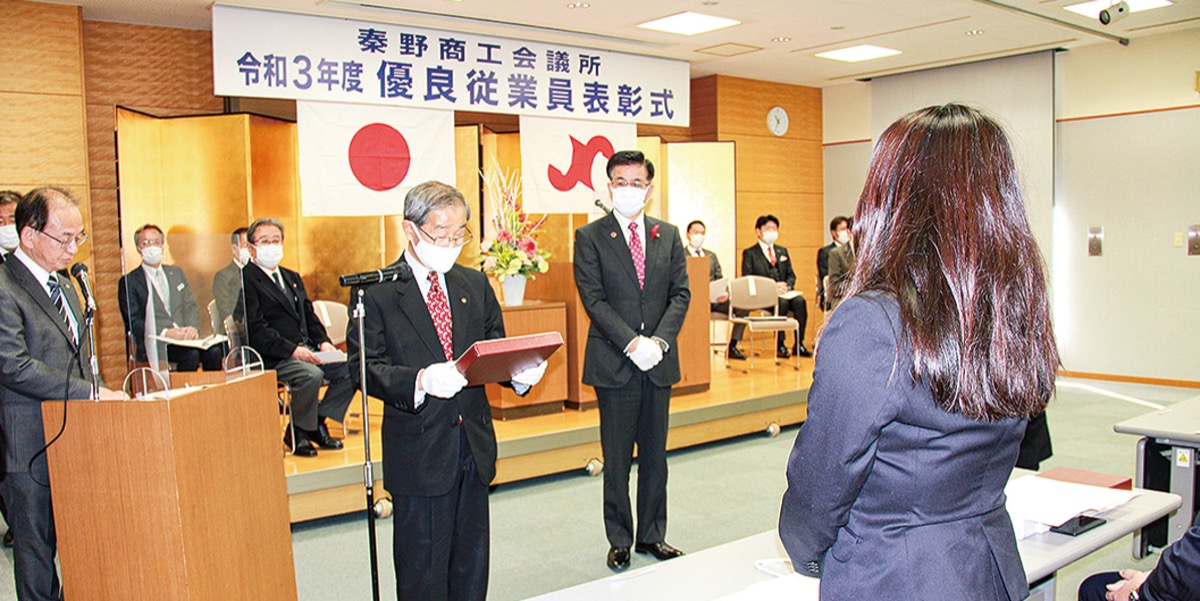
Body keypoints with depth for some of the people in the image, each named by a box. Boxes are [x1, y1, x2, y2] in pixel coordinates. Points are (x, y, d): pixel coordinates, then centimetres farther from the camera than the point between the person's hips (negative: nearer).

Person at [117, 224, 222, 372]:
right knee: (191, 354, -33)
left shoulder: (176, 273, 22)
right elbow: (133, 322, -2)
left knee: (213, 351, -27)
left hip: (184, 338, 4)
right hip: (154, 345, -4)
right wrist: (165, 333, -18)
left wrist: (193, 327, -8)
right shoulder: (129, 282, 6)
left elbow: (190, 306, 15)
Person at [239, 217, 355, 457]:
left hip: (307, 349, 8)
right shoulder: (245, 280, -4)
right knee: (311, 374, -33)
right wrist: (293, 350, -23)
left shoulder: (292, 278, 24)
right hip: (272, 357, -8)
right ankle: (297, 432, -9)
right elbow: (255, 330, -14)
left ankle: (318, 422, 2)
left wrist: (323, 341, 0)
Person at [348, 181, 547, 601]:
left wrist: (519, 371, -13)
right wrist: (420, 381, -30)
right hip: (418, 451, -5)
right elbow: (365, 367, -13)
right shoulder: (378, 292, -7)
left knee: (472, 559, 16)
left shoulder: (476, 285, 10)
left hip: (474, 444, 5)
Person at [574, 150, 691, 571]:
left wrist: (659, 340, -10)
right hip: (614, 363, -3)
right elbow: (593, 299, -8)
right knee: (617, 458, 5)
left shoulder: (668, 235, 9)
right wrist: (632, 343, -17)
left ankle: (652, 535, 25)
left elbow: (680, 294, 5)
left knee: (655, 454, 12)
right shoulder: (590, 237, -1)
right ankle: (620, 541, 19)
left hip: (659, 361, 3)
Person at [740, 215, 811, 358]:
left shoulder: (782, 251, 24)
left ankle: (799, 344, -22)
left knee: (800, 301, -26)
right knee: (782, 303, -35)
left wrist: (787, 286, -5)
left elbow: (791, 275, 20)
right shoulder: (749, 253, 6)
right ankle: (780, 344, -26)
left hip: (784, 292, 5)